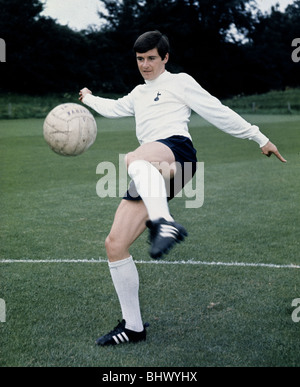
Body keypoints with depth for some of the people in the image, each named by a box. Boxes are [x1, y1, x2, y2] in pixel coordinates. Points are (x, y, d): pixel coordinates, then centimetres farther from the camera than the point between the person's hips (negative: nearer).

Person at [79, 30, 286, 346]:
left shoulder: (179, 82, 16)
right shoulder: (139, 94, 35)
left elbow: (218, 112, 12)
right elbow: (113, 109, 53)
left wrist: (260, 138, 9)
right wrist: (88, 99, 69)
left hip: (176, 149, -6)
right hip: (150, 178, 7)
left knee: (135, 160, -43)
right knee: (115, 244, -4)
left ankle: (163, 223, -70)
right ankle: (133, 327, 5)